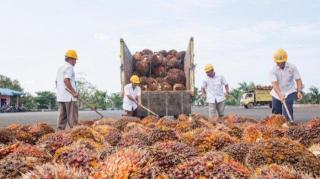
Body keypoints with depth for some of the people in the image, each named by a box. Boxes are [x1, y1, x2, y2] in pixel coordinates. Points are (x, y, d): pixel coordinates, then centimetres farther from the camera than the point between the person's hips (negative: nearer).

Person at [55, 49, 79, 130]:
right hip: (69, 97, -9)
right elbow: (66, 80, -23)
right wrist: (74, 92, -21)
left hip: (60, 97, 9)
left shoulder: (60, 68, 19)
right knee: (72, 117, -4)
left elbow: (56, 82, 21)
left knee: (62, 116, 8)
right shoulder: (69, 67, -10)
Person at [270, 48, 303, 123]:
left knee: (287, 111, -21)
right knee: (276, 112, 7)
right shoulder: (273, 70, -15)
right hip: (277, 94, 1)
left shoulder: (292, 67, -10)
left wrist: (299, 91, -26)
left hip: (289, 92, -1)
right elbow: (274, 84, -26)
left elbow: (298, 80, -8)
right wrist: (280, 95, -40)